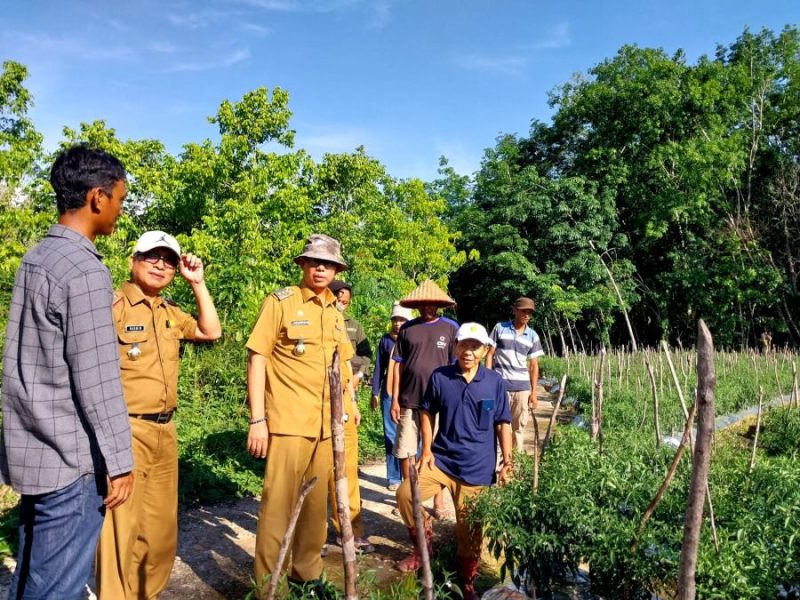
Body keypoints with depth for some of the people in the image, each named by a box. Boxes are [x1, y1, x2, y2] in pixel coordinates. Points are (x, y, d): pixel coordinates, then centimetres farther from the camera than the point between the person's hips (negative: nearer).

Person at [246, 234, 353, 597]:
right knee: (278, 503, 1)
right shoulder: (281, 302, -6)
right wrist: (257, 419, -15)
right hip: (288, 421, -6)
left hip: (325, 425, 6)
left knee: (316, 502, 15)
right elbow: (256, 359, -9)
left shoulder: (335, 312, 11)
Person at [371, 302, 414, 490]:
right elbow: (379, 367, 10)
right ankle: (394, 477, 14)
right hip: (389, 393, 2)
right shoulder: (386, 340, 6)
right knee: (391, 436, 5)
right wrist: (375, 393, 8)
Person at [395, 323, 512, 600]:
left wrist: (507, 462, -4)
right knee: (405, 494, -14)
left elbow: (502, 424, 1)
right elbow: (427, 412, 7)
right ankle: (424, 545, 13)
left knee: (469, 531, 7)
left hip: (477, 468, -1)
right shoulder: (439, 377, -4)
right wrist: (427, 450, -2)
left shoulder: (495, 382, -5)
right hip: (441, 458, 1)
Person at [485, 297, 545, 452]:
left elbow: (534, 366, 9)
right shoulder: (500, 328, 0)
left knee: (519, 427, 9)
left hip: (522, 387, 3)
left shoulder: (533, 336, 7)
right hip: (500, 386, -2)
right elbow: (489, 354, 2)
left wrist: (534, 392, 4)